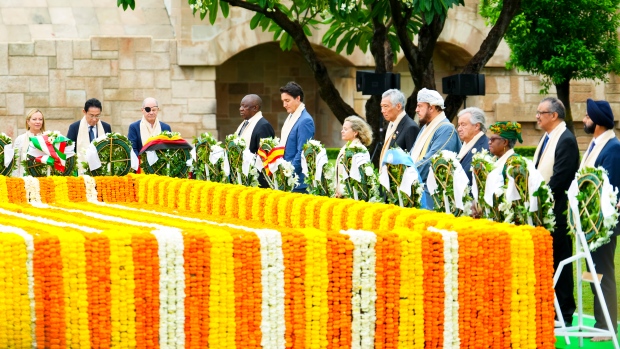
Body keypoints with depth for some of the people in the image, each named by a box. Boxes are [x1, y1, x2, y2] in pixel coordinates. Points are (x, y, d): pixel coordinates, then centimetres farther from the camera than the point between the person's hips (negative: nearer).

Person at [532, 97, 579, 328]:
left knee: (559, 262, -3)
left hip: (557, 213, -9)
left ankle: (565, 315, 3)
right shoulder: (546, 139, 16)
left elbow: (560, 178, -20)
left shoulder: (566, 140, -14)